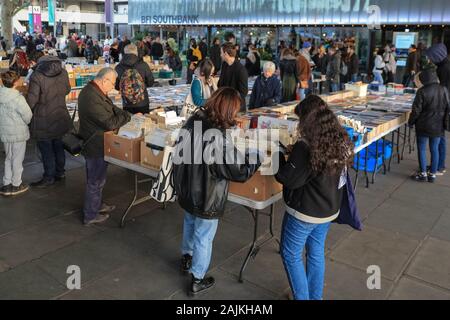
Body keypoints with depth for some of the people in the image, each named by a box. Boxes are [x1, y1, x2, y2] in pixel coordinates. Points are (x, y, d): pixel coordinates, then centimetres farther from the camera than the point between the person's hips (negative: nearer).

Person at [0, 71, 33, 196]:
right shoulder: (18, 98, -22)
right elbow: (28, 116, -16)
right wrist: (25, 124, 4)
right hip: (18, 134, -7)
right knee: (17, 159, 8)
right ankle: (16, 185, 20)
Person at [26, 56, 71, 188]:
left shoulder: (37, 76, -18)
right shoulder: (63, 73, -2)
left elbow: (31, 99, -17)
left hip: (44, 119, -6)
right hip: (60, 116, 6)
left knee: (46, 148, 5)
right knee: (58, 144, 19)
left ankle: (49, 178, 14)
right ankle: (60, 172, 30)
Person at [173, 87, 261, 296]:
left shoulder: (192, 122, -10)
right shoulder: (218, 139, -32)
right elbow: (240, 172, -25)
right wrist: (257, 156, -6)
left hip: (186, 190, 7)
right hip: (206, 198, -7)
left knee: (190, 223, 31)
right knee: (203, 238, 14)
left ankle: (186, 259, 55)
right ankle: (197, 281, 33)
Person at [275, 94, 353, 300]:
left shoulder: (305, 147, -27)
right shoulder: (341, 141, -2)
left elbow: (288, 179, -21)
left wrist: (280, 156, -5)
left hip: (304, 212, -7)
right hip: (329, 209, 8)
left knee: (291, 254, 13)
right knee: (316, 253, 22)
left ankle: (302, 297, 23)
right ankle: (315, 296, 38)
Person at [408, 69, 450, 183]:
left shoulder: (422, 92, -15)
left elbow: (416, 110, -13)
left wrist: (411, 122, 1)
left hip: (424, 126, -4)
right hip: (438, 126, 5)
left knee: (421, 149, 7)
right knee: (435, 149, 12)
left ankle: (423, 173, 11)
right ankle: (433, 174, 18)